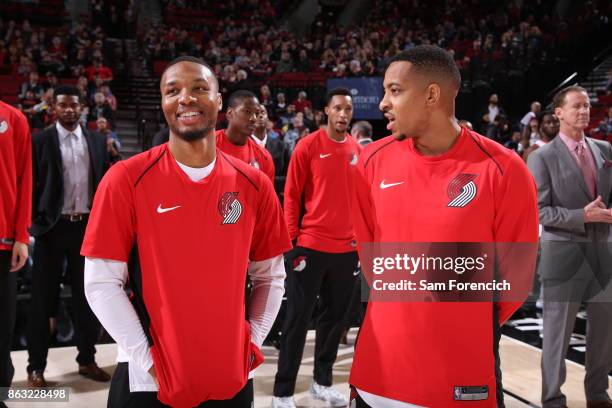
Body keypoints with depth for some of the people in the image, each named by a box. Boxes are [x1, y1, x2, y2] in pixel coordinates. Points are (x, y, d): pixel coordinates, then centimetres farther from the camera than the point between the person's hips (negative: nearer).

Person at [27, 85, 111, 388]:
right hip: (53, 227, -3)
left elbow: (105, 181, 10)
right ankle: (36, 366, 15)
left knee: (86, 295, 10)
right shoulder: (41, 141, -1)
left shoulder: (97, 140, 8)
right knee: (43, 298, 4)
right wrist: (35, 219, -7)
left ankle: (87, 360, 23)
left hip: (87, 226, 3)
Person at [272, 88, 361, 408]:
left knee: (336, 317, 13)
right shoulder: (308, 146, -5)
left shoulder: (357, 150, 8)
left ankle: (322, 382, 29)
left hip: (347, 248, 5)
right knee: (298, 320, 1)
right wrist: (292, 237, -9)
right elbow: (291, 195, -4)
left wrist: (361, 236, 10)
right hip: (311, 245, -5)